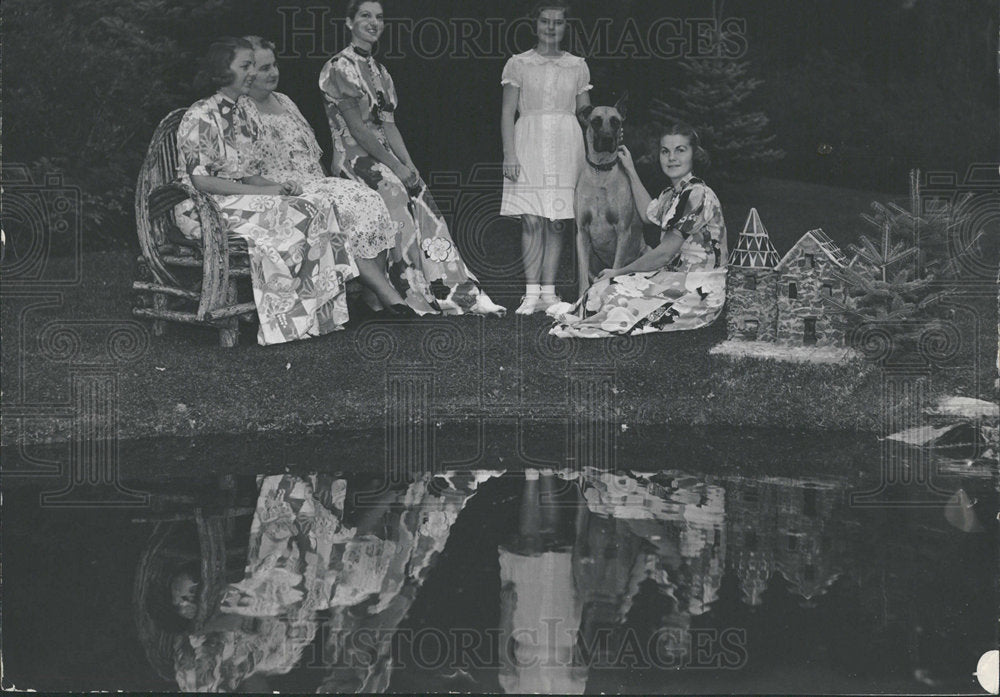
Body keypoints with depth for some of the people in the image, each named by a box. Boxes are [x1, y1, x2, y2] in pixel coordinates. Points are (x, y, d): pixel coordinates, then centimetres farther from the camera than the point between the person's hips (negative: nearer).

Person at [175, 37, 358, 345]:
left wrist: (278, 186, -4)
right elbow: (200, 180, -18)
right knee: (296, 218, -26)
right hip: (204, 209, -8)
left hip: (243, 199, 8)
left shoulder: (244, 113, 15)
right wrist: (263, 193, -18)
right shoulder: (201, 116, -12)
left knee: (316, 209, -15)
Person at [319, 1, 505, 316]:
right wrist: (396, 166, -15)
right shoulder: (339, 67, -7)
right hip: (355, 158, -7)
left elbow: (389, 127, 12)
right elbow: (357, 128, -14)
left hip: (384, 158, 7)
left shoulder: (379, 71, 18)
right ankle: (415, 298, -19)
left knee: (425, 206, -9)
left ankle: (461, 294, -13)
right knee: (398, 195, -24)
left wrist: (409, 165, -3)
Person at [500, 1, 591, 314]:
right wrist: (509, 155, -8)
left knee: (557, 223, 0)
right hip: (529, 144, -2)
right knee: (532, 221, -9)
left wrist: (593, 155, 8)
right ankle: (532, 293, -8)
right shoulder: (518, 64, 6)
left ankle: (548, 291, 4)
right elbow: (507, 112, 2)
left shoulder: (577, 66, 13)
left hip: (565, 147, 2)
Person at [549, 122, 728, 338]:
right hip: (676, 278, 9)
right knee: (606, 286, -4)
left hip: (700, 291, -9)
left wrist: (621, 272, -7)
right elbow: (649, 214, 35)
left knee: (612, 293, -17)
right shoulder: (672, 194, 11)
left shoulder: (697, 196, -19)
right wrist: (631, 171, 30)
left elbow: (664, 253, -18)